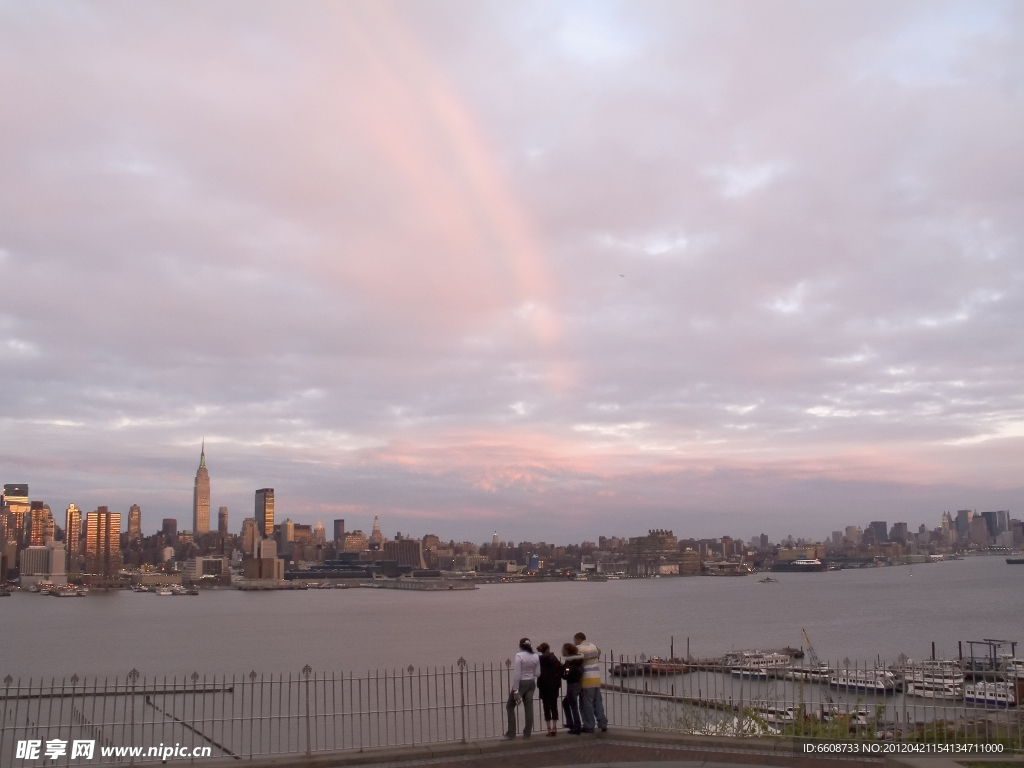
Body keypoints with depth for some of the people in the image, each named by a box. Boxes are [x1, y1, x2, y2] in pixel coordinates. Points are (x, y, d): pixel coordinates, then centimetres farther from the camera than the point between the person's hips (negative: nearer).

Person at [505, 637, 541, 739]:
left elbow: (517, 674, -17)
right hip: (531, 683, 5)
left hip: (521, 683, -5)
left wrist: (515, 690, -16)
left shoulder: (519, 655, -14)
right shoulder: (535, 656, 2)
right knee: (528, 708, 8)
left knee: (510, 707, 8)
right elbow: (537, 674, 4)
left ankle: (511, 733, 4)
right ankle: (527, 733, 9)